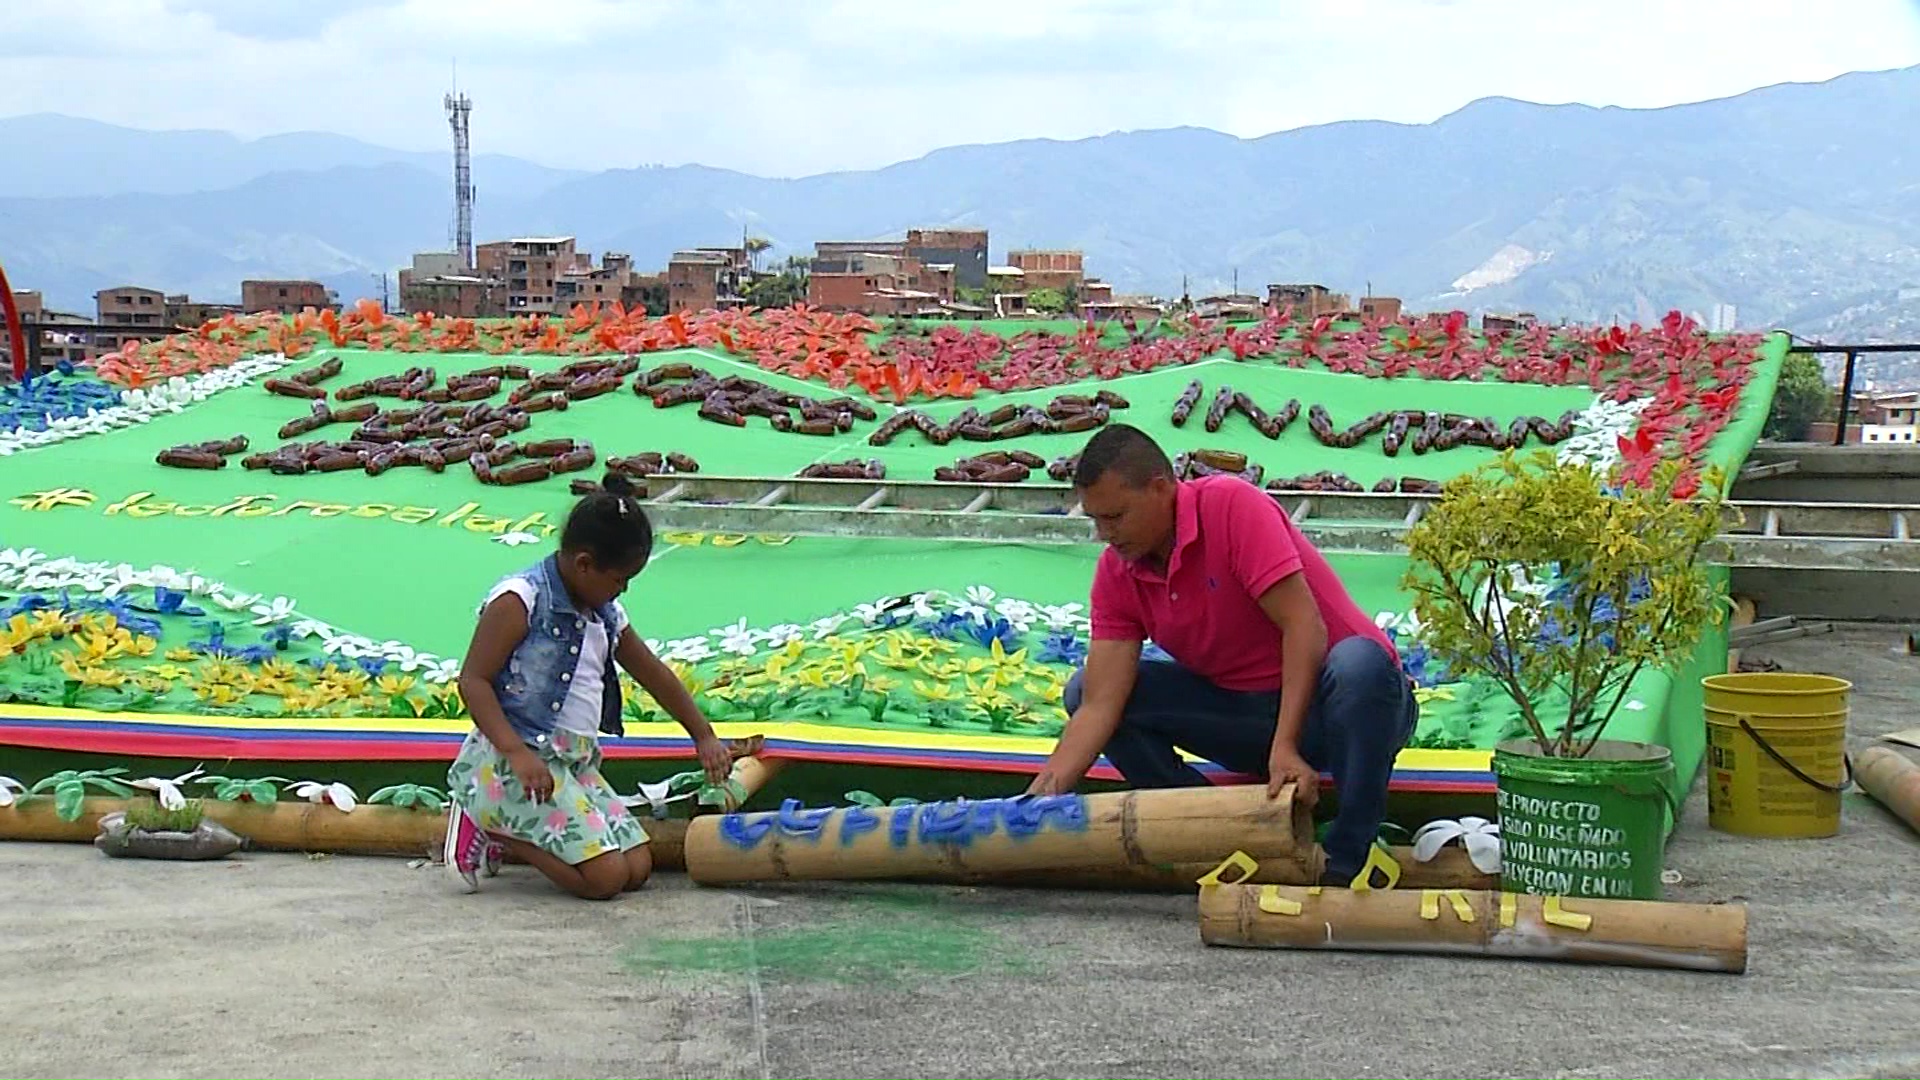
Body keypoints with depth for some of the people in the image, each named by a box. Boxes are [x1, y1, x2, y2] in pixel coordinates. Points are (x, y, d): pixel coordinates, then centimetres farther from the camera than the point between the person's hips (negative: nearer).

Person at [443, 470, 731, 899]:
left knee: (637, 869, -4)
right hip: (513, 765, -9)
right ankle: (489, 827, -3)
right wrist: (517, 752, -26)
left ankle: (504, 828, 5)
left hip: (576, 764, 9)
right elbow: (473, 680, -15)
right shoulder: (519, 600, -11)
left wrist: (704, 736, 31)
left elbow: (653, 674, 27)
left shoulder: (605, 615, 15)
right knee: (606, 877, -19)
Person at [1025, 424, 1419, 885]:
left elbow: (1304, 626, -26)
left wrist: (1285, 748, -35)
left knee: (1358, 663, -41)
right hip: (1248, 714, 6)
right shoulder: (1116, 572, -3)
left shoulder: (1233, 505, -19)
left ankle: (1347, 860, -24)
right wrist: (1037, 801, -24)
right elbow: (1099, 707, -11)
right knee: (1084, 689, -6)